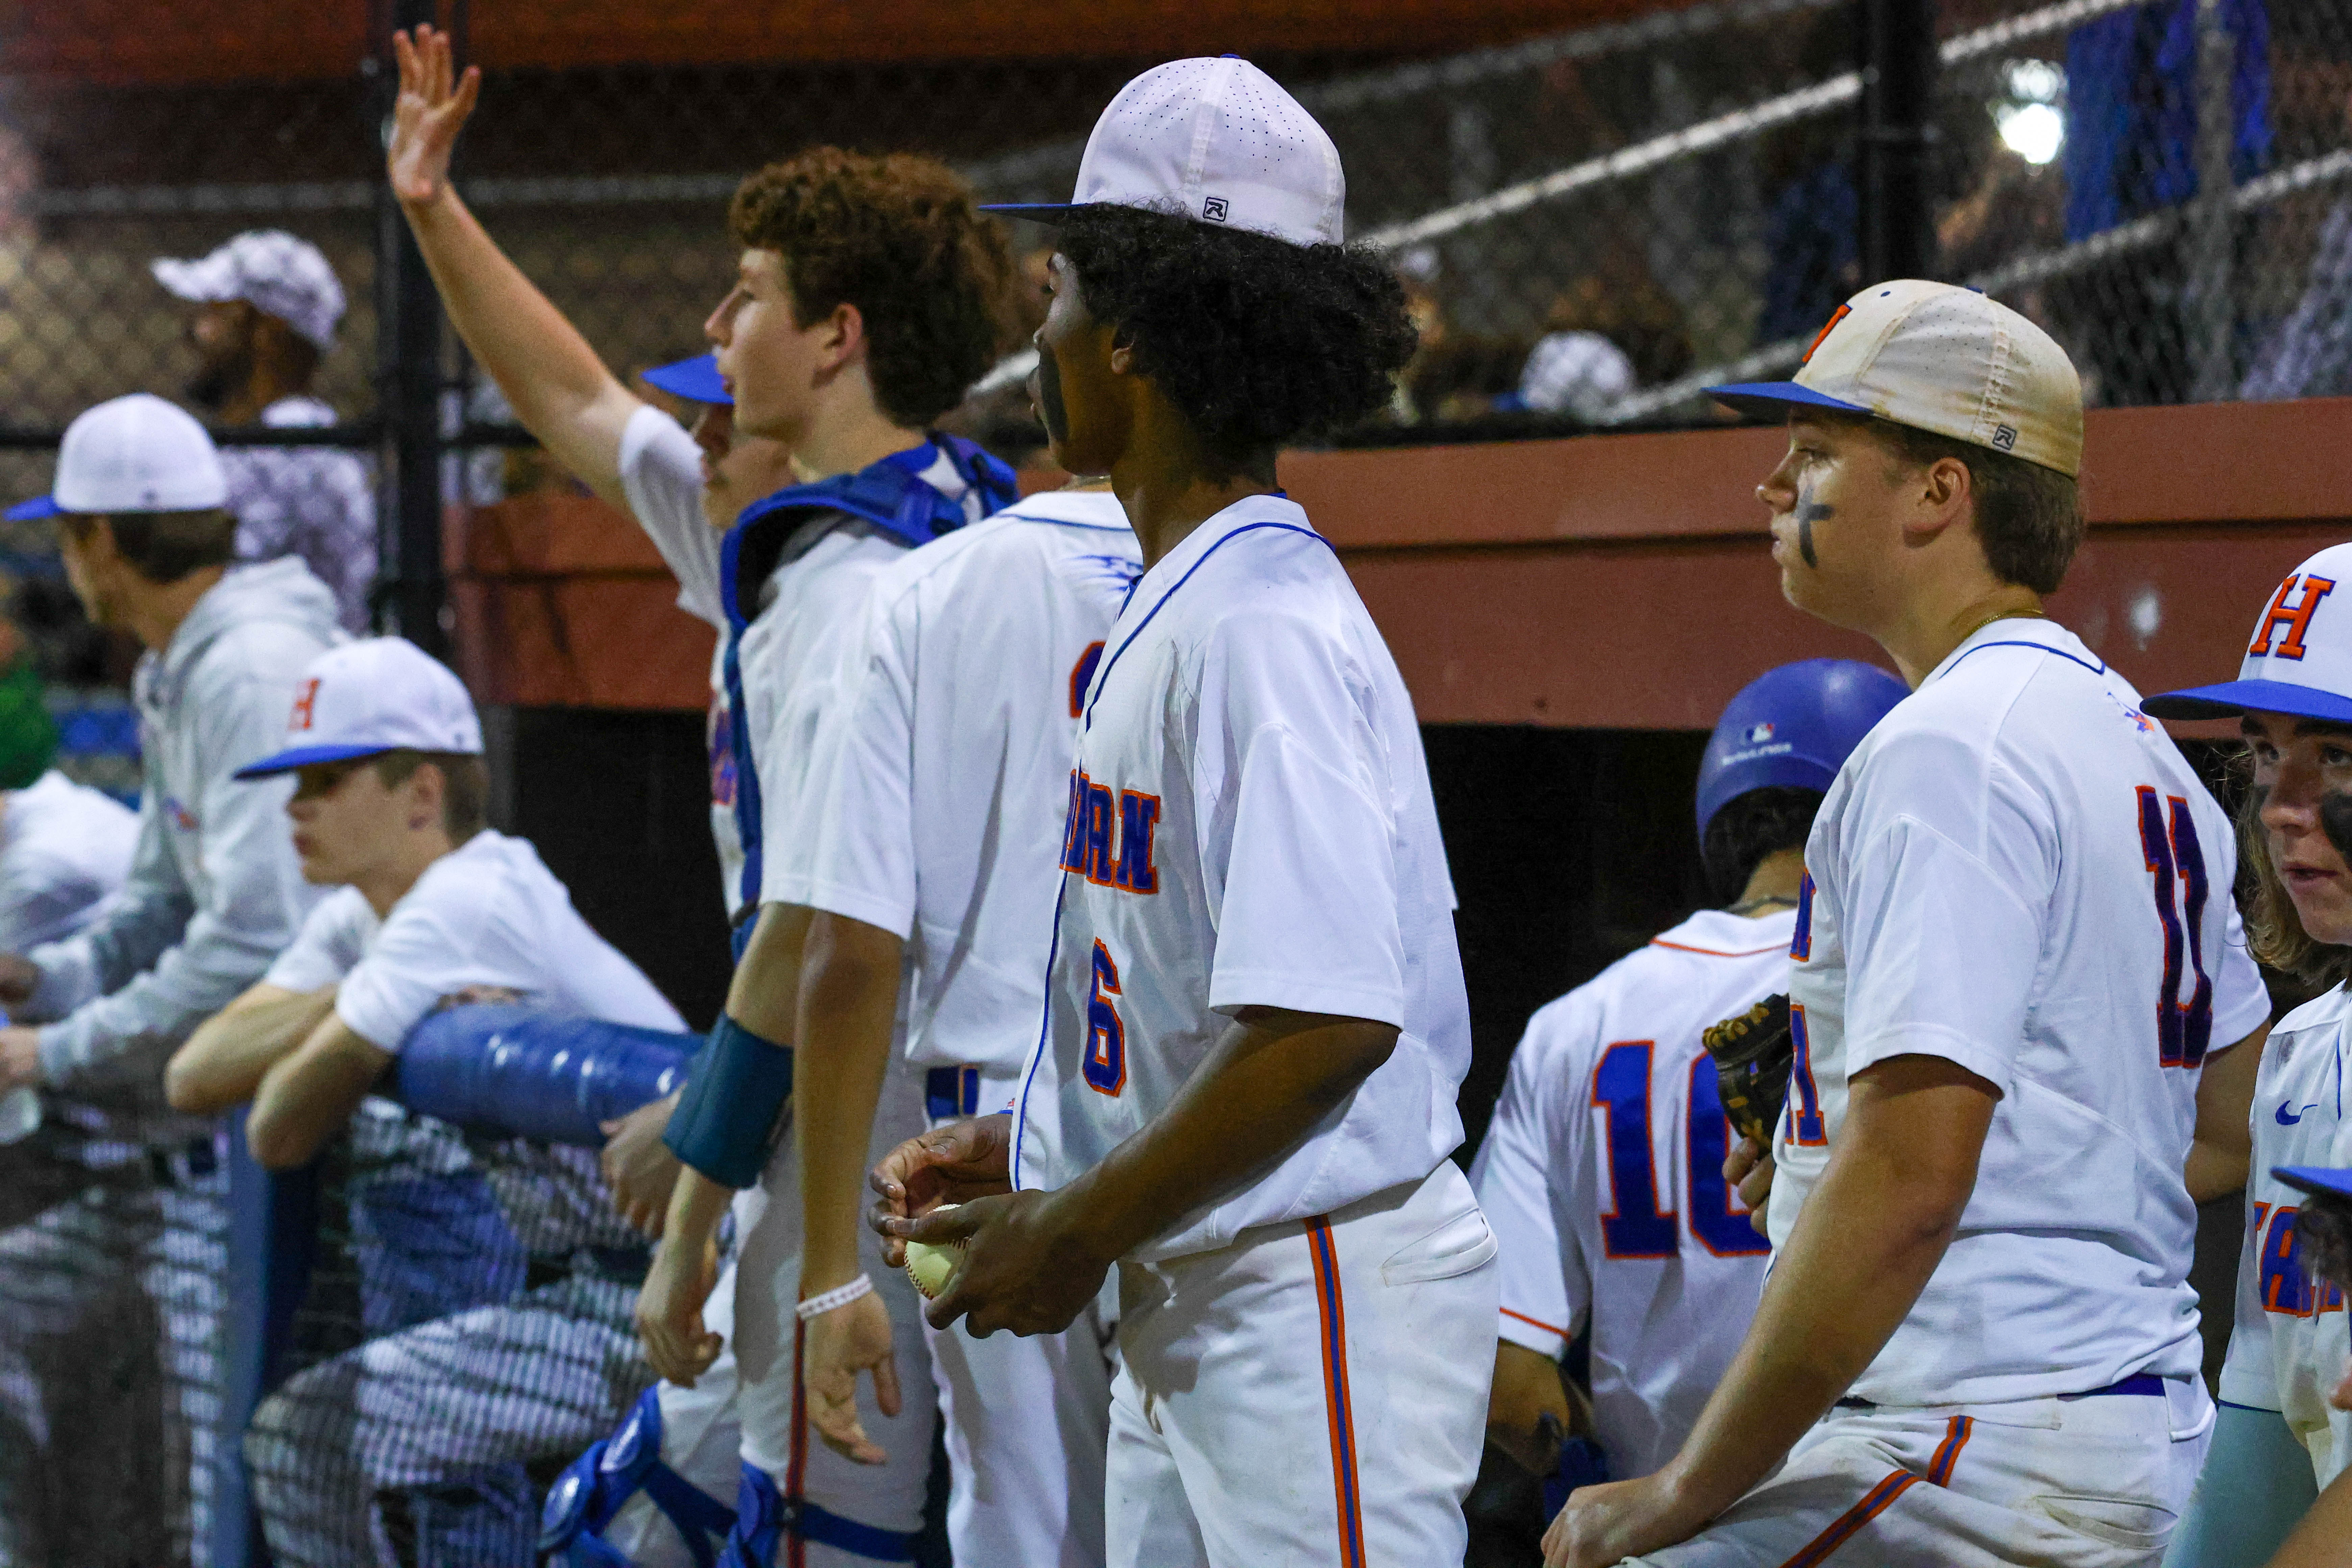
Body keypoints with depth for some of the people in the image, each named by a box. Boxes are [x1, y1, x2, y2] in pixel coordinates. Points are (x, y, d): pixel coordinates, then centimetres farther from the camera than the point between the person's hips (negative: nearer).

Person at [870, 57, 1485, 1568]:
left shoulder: (1268, 625, -18)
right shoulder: (1170, 611, 14)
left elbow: (1328, 1024, -25)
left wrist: (1076, 1230, -17)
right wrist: (1032, 1151, 10)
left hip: (1325, 1289, -10)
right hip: (1190, 1302, 10)